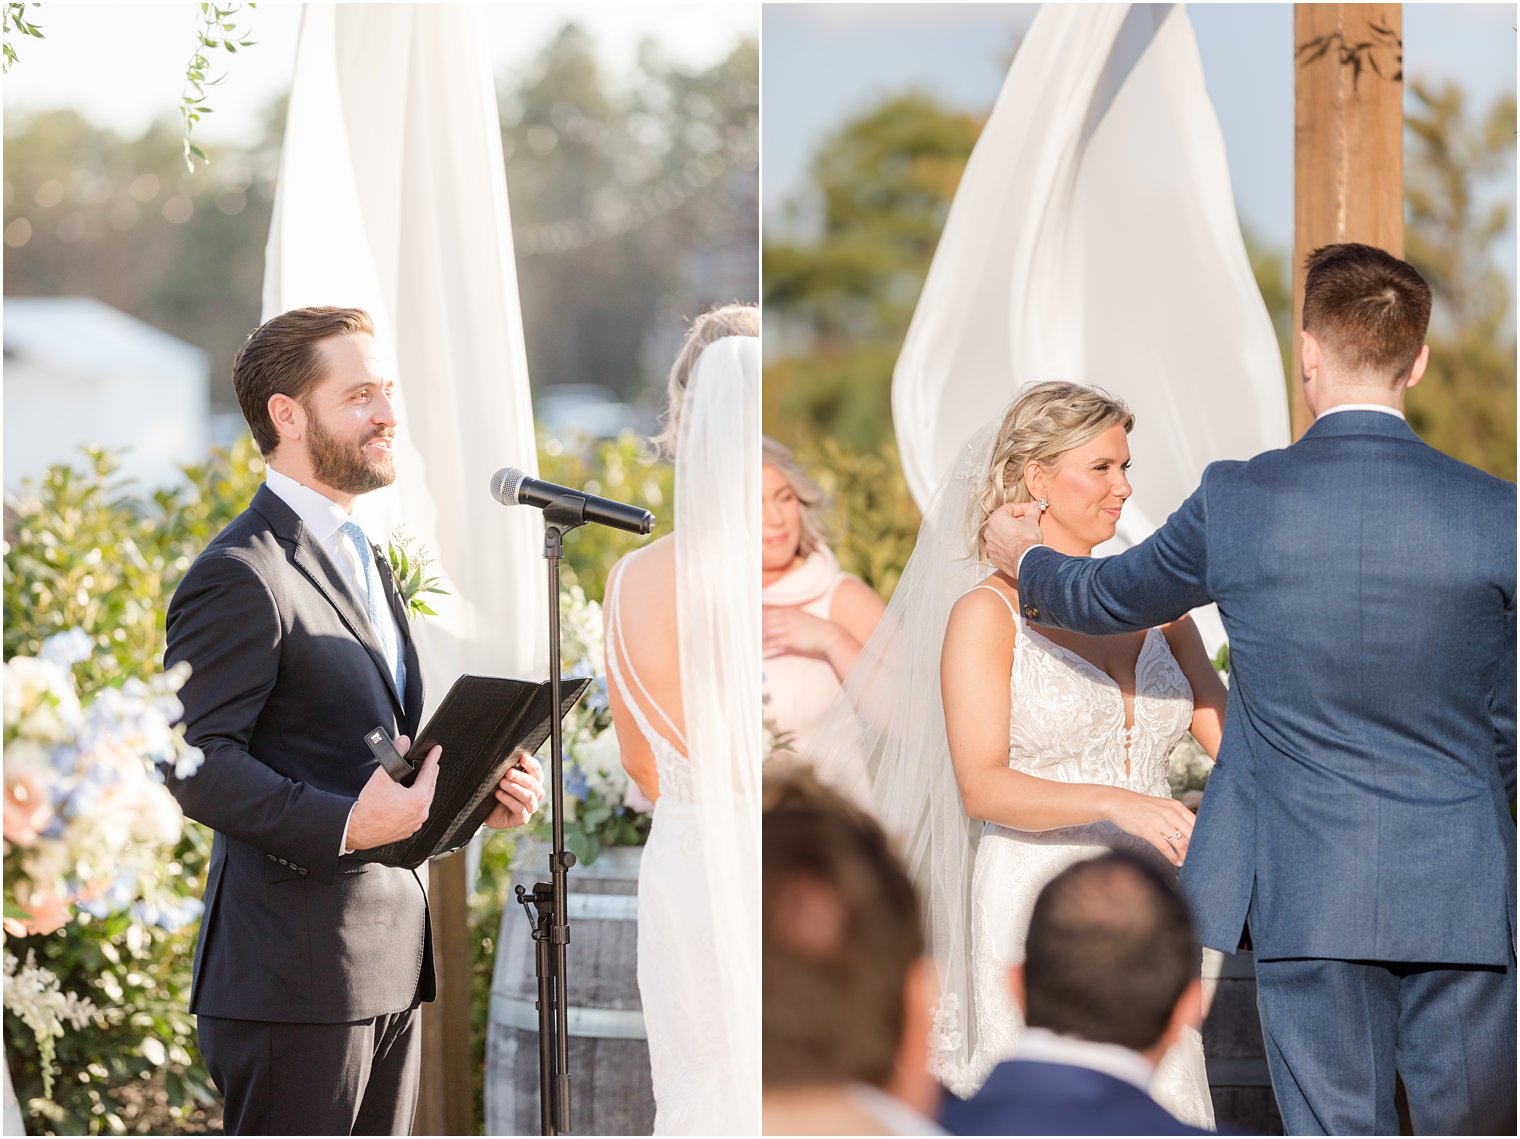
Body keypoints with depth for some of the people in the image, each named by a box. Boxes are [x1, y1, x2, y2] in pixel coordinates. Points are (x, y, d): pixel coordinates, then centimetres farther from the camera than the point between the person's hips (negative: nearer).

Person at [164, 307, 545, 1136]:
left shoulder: (364, 561, 20)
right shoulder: (241, 577, -12)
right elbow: (196, 762, -21)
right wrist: (348, 821, -30)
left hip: (389, 966, 9)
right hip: (295, 978, -9)